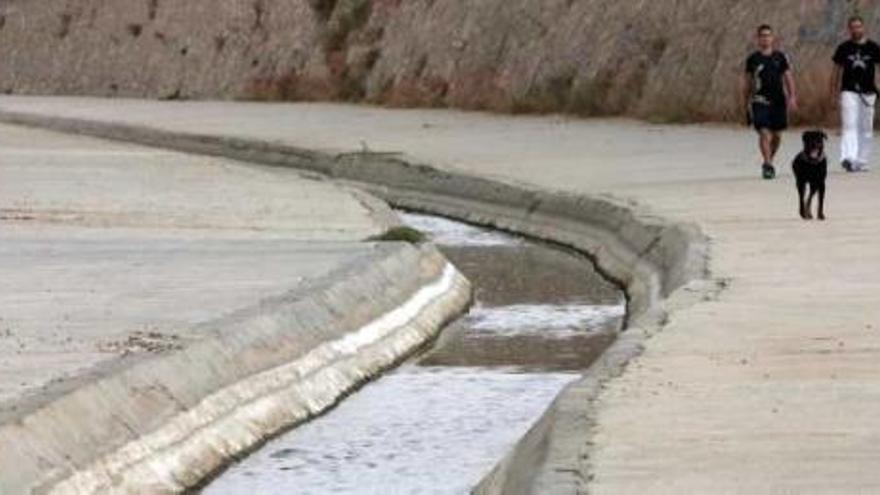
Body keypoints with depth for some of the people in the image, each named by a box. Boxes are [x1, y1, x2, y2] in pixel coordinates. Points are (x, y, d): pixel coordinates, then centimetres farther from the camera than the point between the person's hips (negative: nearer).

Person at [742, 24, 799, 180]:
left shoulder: (780, 57, 6)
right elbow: (747, 81, 10)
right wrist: (746, 101, 9)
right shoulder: (753, 59, 4)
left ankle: (769, 160, 30)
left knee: (777, 135, 8)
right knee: (764, 133, -15)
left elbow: (788, 77, 6)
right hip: (760, 101, -2)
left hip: (778, 101, 2)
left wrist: (792, 97, -5)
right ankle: (767, 164, -15)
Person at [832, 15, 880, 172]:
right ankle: (848, 158, -26)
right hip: (849, 92, -2)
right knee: (849, 125, -14)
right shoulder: (844, 48, 4)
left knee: (866, 128, 6)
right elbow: (837, 70, 10)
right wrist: (833, 92, 6)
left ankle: (861, 162, 14)